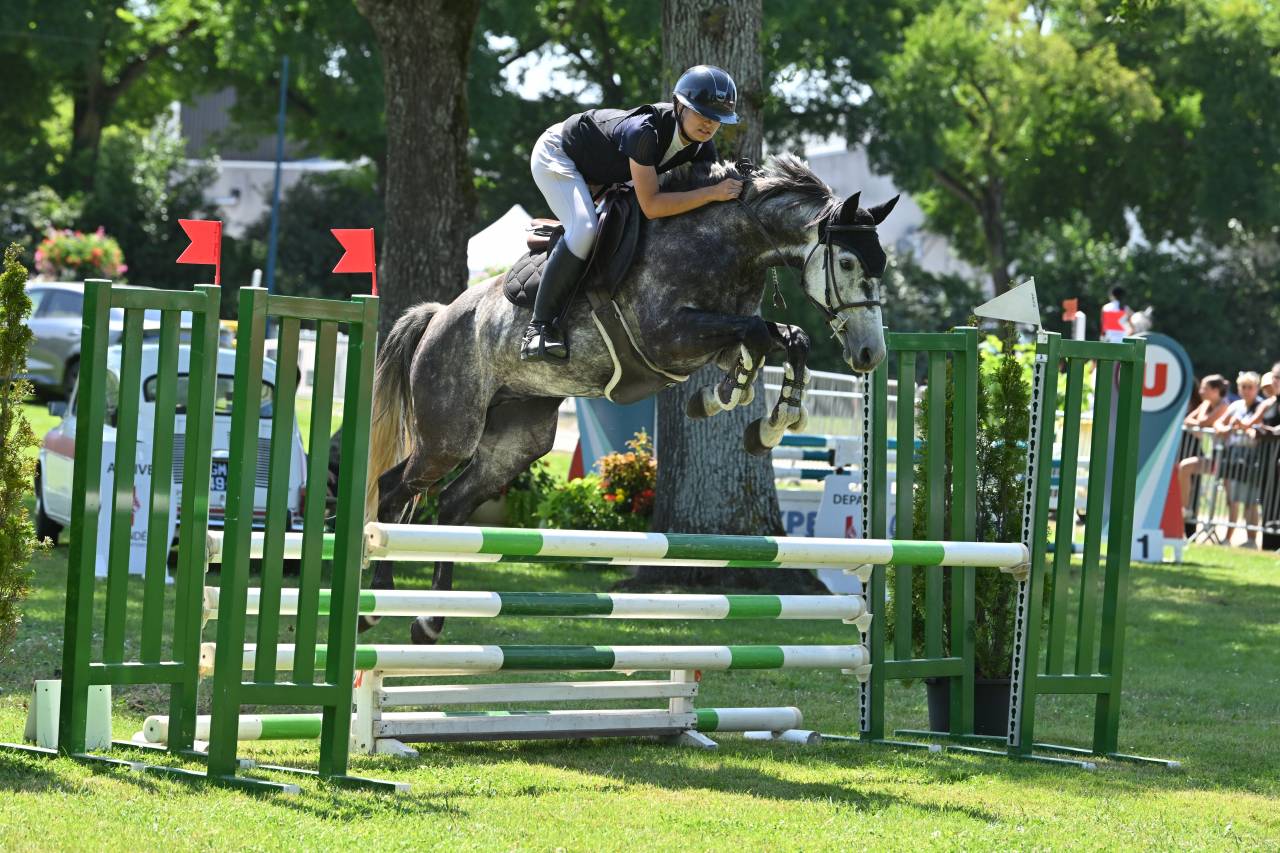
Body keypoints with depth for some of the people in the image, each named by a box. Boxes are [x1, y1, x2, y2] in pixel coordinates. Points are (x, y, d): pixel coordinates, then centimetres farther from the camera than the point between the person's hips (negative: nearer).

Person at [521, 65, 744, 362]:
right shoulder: (645, 130, -39)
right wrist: (713, 193, -45)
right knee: (583, 229, -28)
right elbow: (651, 206, -42)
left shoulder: (702, 148, -16)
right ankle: (539, 326, -24)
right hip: (556, 155, -9)